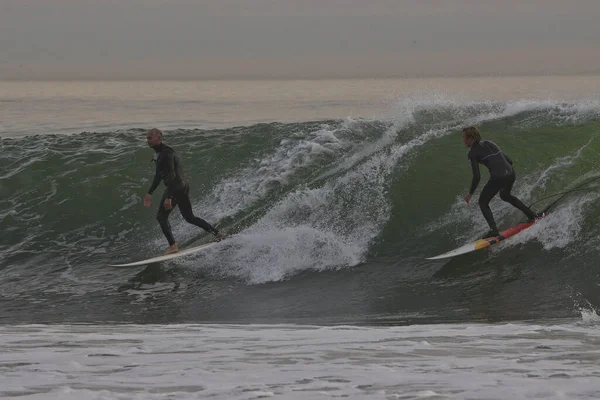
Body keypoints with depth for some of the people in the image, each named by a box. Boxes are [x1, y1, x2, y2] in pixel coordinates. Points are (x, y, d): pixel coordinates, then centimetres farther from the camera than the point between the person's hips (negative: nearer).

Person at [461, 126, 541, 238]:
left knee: (483, 202, 13)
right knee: (505, 196, 36)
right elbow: (509, 160, 19)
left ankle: (493, 229, -4)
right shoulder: (489, 143, 20)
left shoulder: (473, 153, -1)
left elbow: (477, 177, -6)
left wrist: (470, 193, 5)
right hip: (511, 173, 7)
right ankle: (532, 215, 34)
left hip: (498, 177, -7)